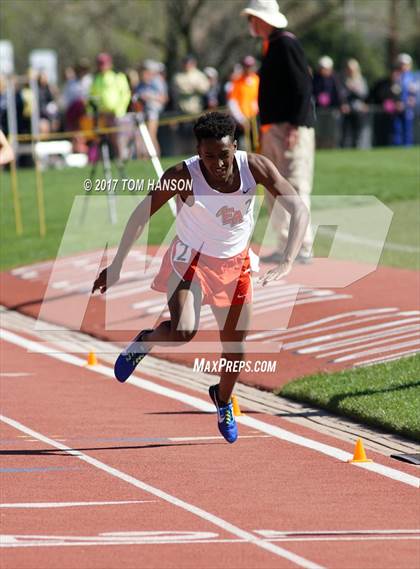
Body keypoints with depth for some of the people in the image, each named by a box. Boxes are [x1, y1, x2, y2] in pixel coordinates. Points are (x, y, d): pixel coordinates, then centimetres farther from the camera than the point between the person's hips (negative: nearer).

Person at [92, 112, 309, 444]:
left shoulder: (256, 168, -24)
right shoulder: (183, 176, -28)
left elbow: (299, 211, -25)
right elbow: (142, 215, -17)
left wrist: (287, 263, -39)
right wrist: (118, 265, -19)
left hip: (235, 263, 3)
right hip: (190, 260, -3)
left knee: (235, 345, 13)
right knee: (183, 332, -28)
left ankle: (223, 399, 45)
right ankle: (145, 342, 7)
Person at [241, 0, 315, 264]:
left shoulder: (286, 44, -12)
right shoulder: (272, 46, 18)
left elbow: (303, 86, -18)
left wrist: (294, 127, -23)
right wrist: (265, 129, 21)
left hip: (291, 127, -10)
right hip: (273, 128, 10)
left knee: (294, 187, -10)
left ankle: (303, 249, -8)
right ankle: (285, 247, 16)